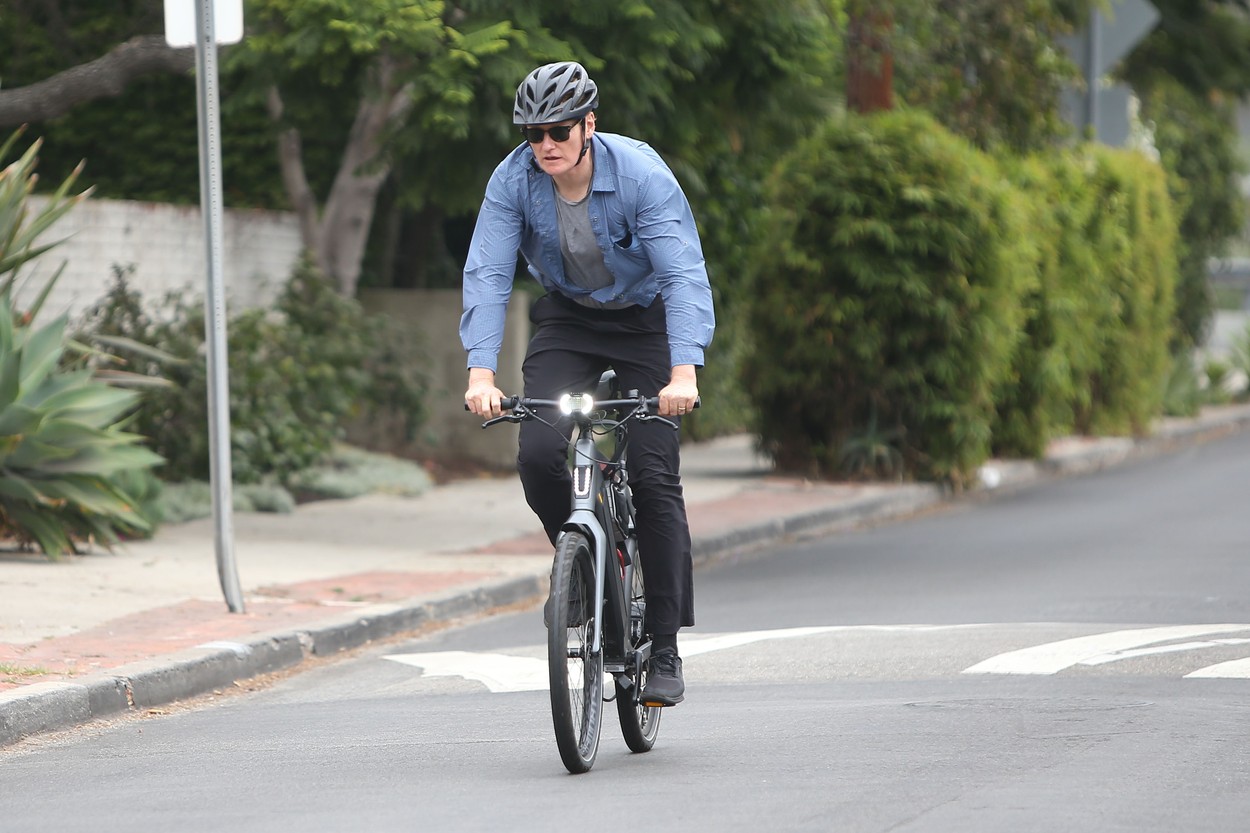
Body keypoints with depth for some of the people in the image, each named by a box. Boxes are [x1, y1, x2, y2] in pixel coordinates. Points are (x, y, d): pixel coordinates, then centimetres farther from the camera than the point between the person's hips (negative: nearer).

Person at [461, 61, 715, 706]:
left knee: (653, 476, -12)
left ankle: (665, 650, -5)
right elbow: (486, 274, -24)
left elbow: (684, 274, -34)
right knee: (537, 455, -20)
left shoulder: (641, 175, -27)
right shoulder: (513, 181, -19)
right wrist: (481, 373, -38)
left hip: (646, 321, -2)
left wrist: (683, 372, -48)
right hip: (566, 321, 3)